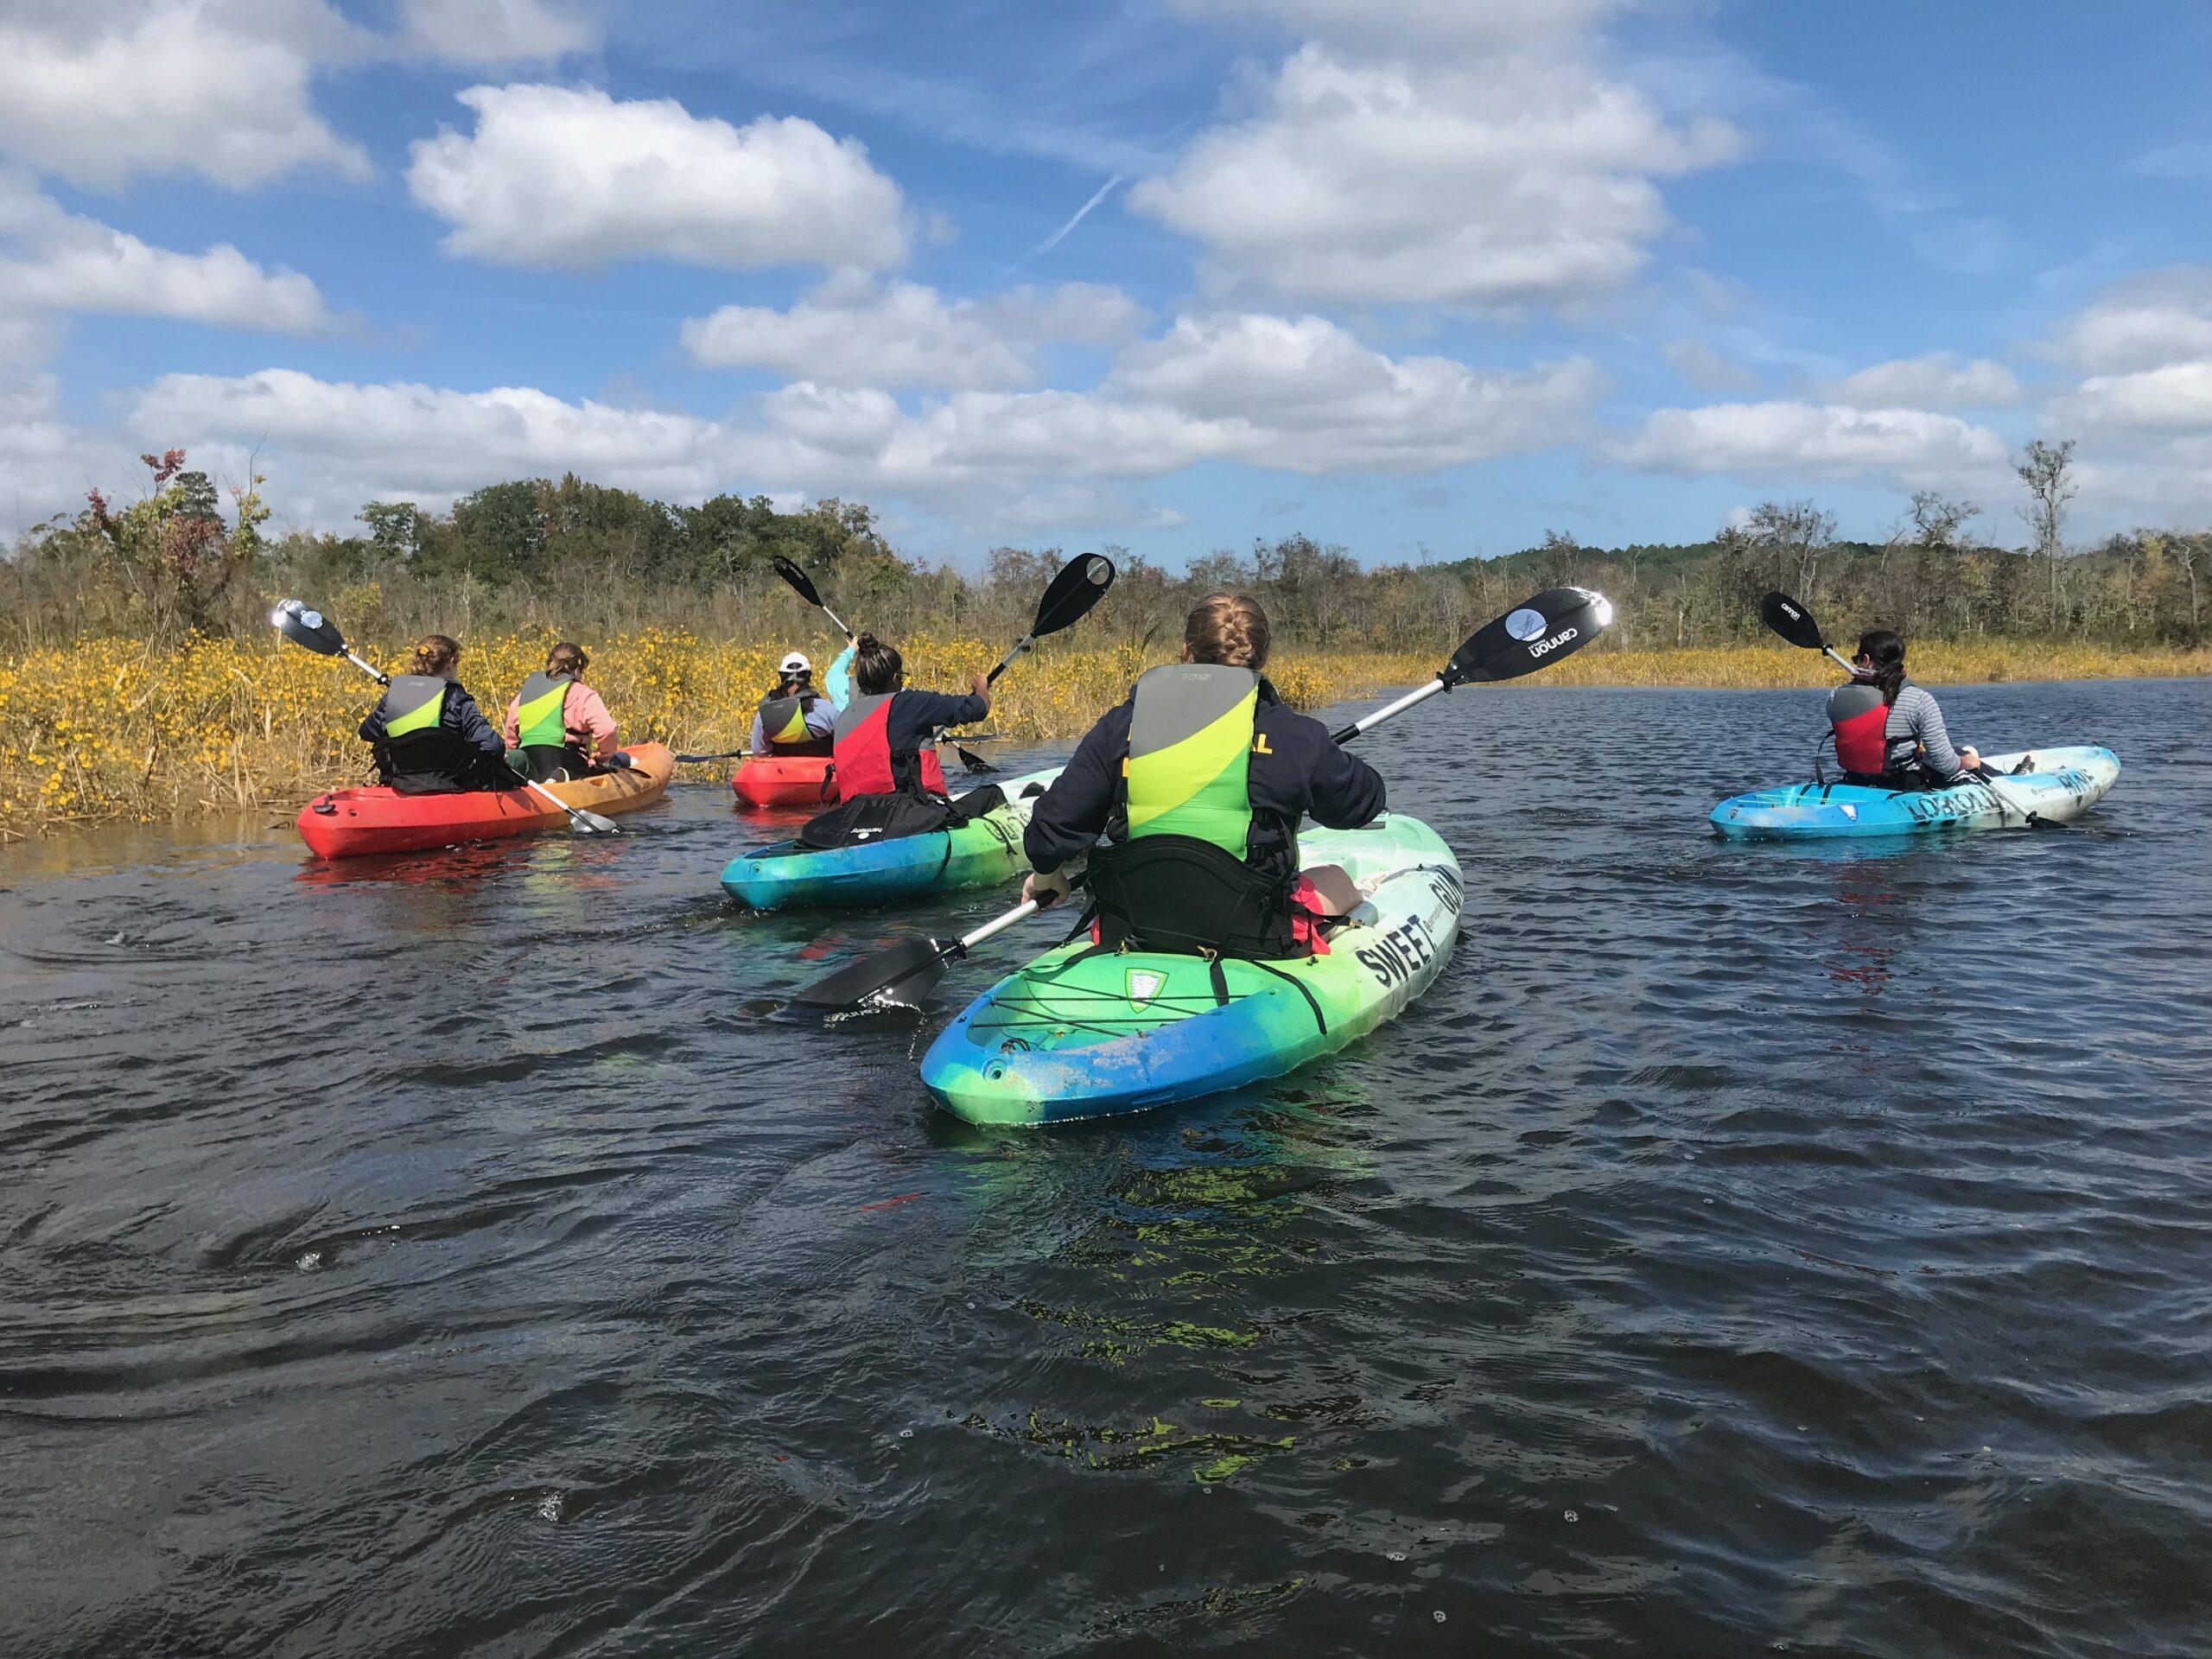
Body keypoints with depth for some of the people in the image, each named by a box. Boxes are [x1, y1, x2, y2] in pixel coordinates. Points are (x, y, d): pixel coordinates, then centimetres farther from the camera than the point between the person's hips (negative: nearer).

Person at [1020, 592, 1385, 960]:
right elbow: (1365, 797, 8)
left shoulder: (1121, 725, -2)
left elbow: (1055, 823, 1)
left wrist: (1046, 875, 22)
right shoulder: (1291, 734, -9)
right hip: (1253, 940, -2)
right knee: (1336, 880, 28)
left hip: (1127, 932, 3)